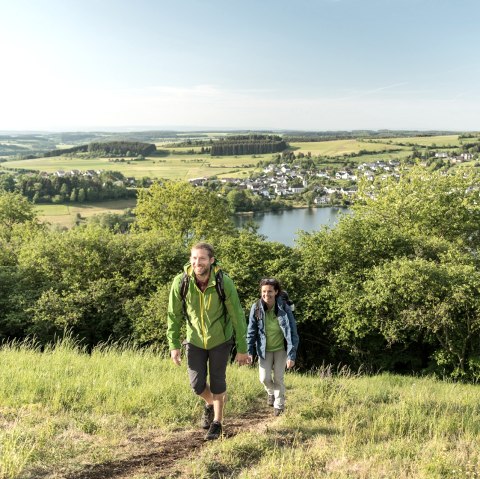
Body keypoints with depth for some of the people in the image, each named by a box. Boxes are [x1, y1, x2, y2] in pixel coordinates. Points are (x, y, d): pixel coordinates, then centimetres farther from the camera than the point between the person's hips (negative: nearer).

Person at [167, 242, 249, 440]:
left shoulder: (224, 283, -24)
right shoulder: (181, 282, -20)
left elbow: (237, 316, -14)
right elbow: (174, 315, -7)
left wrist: (242, 349, -10)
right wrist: (173, 345, -7)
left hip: (220, 340, -1)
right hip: (195, 340, 2)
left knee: (217, 382, 6)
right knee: (197, 384, 2)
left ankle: (217, 423, 27)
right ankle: (210, 404, 37)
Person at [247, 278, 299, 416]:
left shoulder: (284, 309, -21)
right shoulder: (256, 308, -17)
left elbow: (292, 333, -18)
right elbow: (251, 331, -7)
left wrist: (292, 356, -21)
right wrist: (250, 351, -9)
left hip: (280, 348, -1)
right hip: (264, 349, 2)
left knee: (278, 378, 2)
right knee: (264, 378, 0)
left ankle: (279, 405, 25)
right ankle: (271, 392, 35)